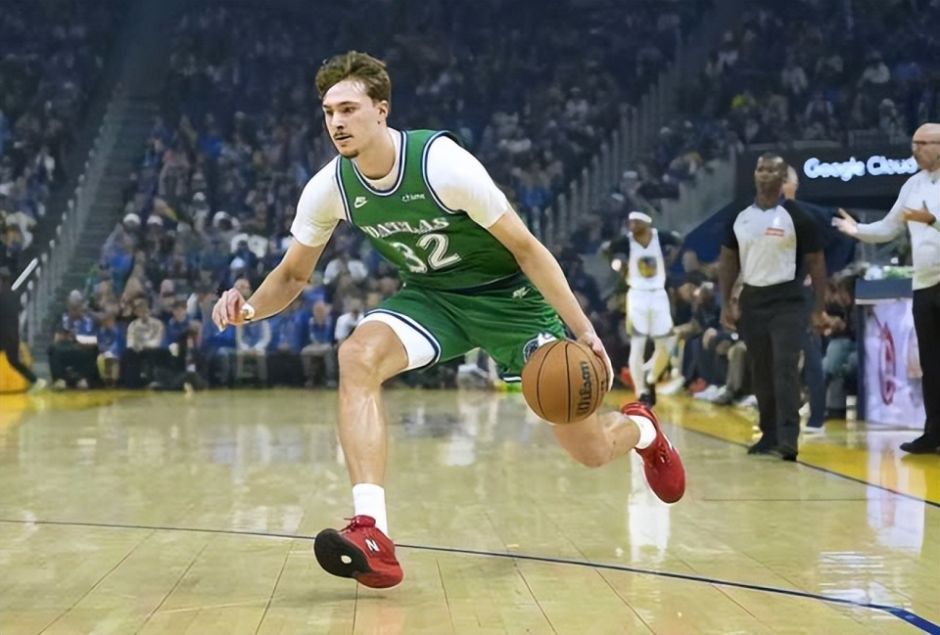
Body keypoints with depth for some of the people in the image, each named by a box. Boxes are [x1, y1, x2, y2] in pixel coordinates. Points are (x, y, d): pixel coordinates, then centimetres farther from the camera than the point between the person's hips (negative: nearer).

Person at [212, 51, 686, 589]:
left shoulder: (442, 163, -27)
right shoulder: (329, 188, -13)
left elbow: (525, 247, -20)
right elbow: (294, 274, 2)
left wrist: (584, 332, -23)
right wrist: (250, 309, -21)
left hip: (510, 295, -3)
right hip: (432, 297, 4)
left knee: (591, 450, -3)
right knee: (358, 356, -30)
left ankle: (640, 427, 39)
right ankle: (372, 535, -32)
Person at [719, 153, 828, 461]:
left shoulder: (797, 217, -7)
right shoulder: (741, 218, 5)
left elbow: (815, 262, -4)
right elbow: (728, 261, 13)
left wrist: (819, 309, -7)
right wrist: (725, 304, 6)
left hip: (787, 301, -5)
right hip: (752, 300, 5)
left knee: (785, 369, -13)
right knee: (760, 373, 10)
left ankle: (787, 441, -15)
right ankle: (770, 435, 20)